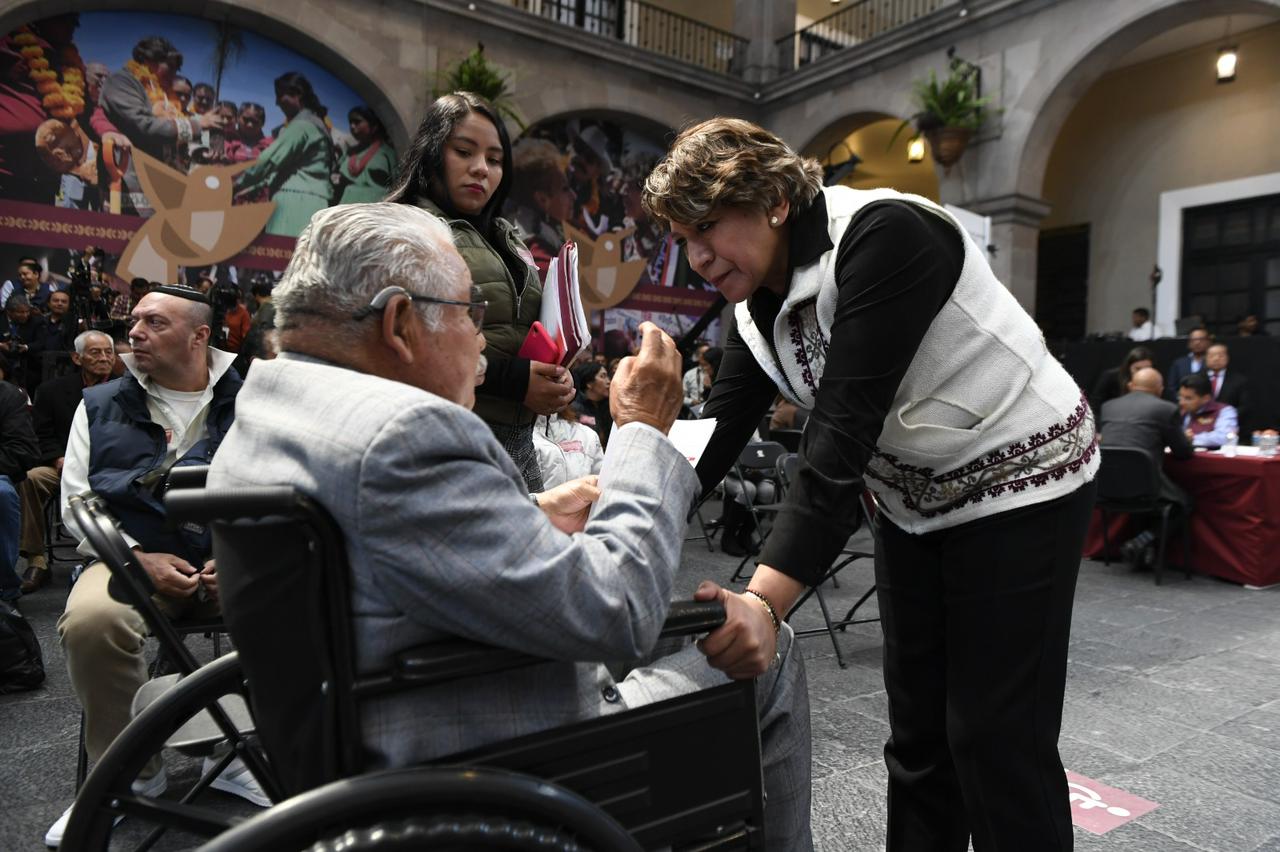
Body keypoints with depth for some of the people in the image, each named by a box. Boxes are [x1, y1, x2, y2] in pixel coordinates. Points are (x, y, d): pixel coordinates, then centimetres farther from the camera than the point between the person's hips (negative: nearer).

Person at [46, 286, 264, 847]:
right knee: (90, 621, -31)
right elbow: (75, 501, 10)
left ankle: (241, 755, -6)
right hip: (132, 556, 1)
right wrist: (140, 560, -7)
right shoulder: (100, 406, 14)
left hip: (231, 563, -1)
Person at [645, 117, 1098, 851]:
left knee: (997, 741, -1)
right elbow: (717, 433, -6)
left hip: (1018, 486, -7)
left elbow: (845, 430, -34)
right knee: (917, 733, 13)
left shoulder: (882, 235, -25)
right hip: (916, 504, 7)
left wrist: (765, 599, -40)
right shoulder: (760, 306, -1)